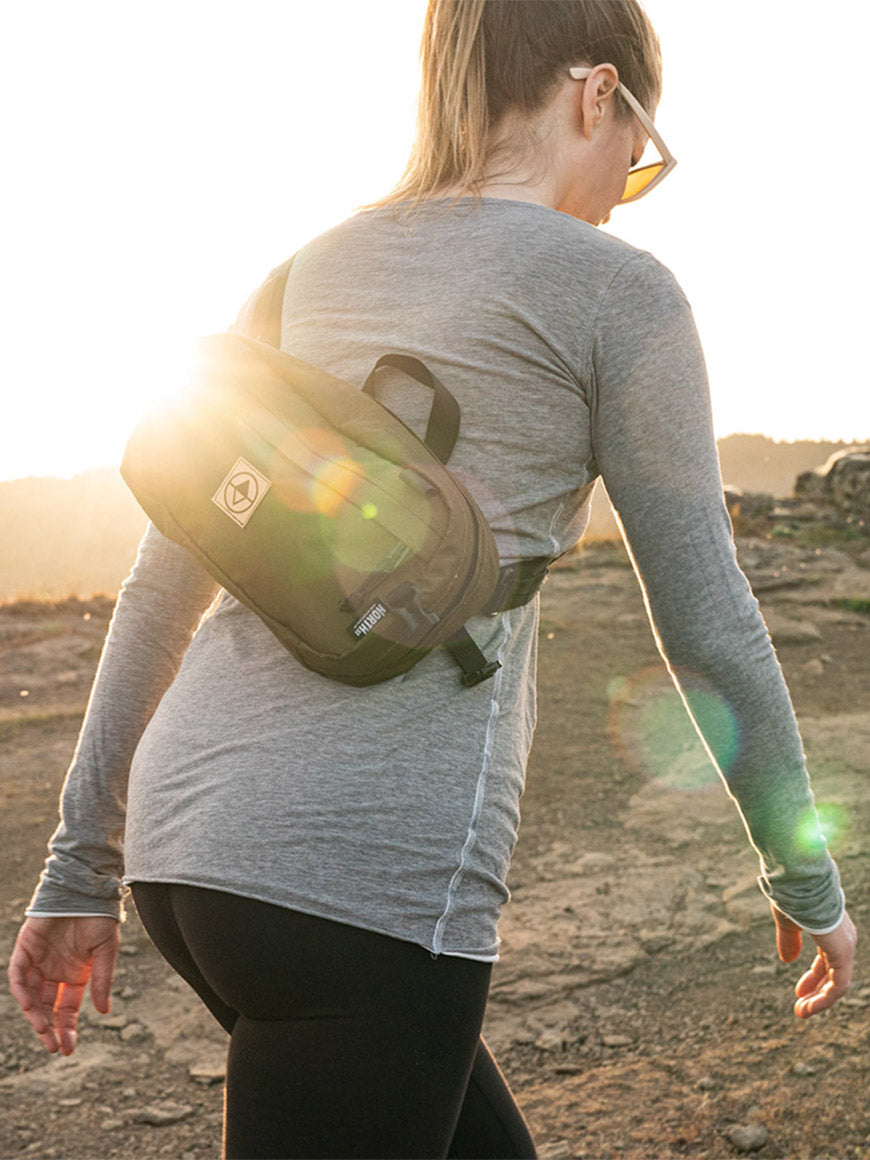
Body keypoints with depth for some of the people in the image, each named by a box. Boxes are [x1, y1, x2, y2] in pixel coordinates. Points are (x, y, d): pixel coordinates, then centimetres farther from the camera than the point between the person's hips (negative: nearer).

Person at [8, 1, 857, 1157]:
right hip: (372, 861, -7)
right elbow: (707, 626, 1)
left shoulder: (309, 273, 16)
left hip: (182, 839, 8)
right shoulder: (614, 291, -1)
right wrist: (808, 880, 15)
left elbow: (161, 585, 15)